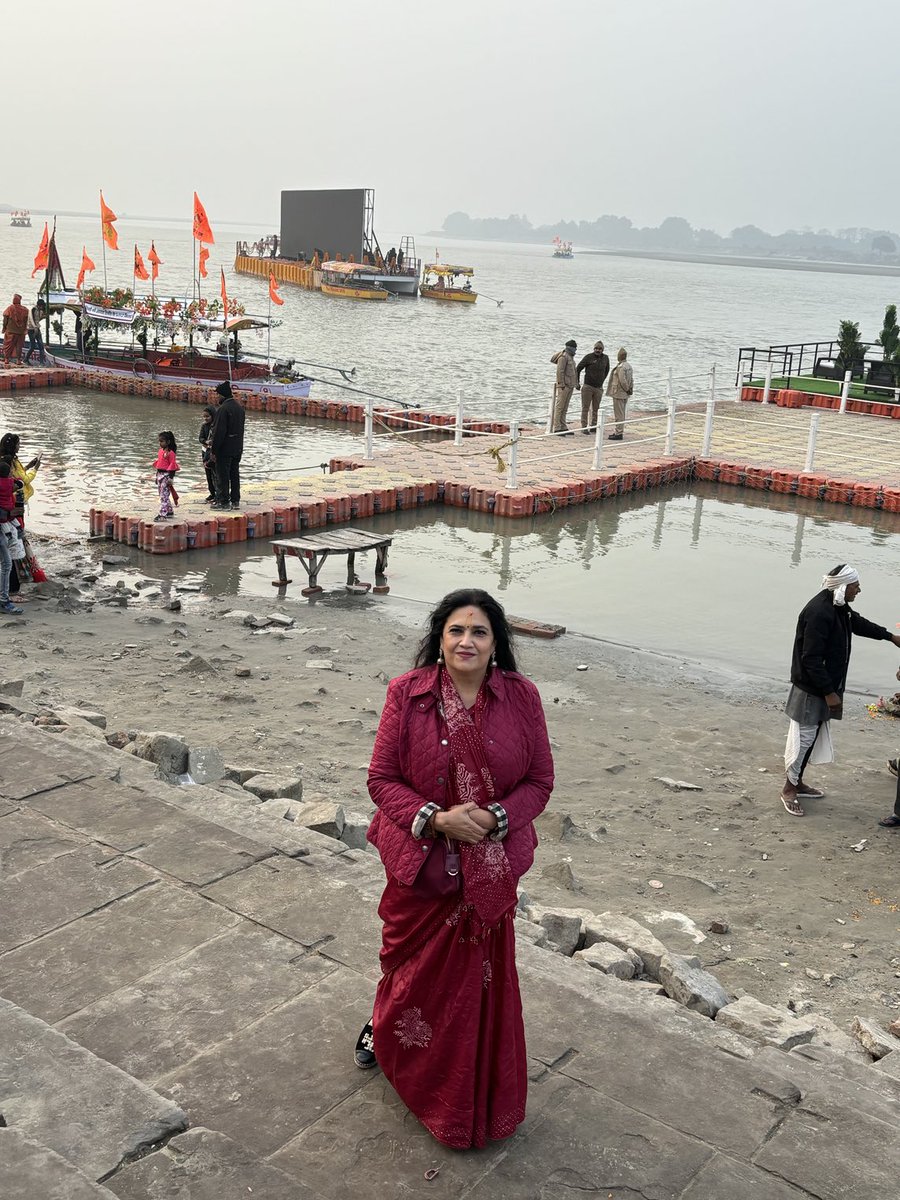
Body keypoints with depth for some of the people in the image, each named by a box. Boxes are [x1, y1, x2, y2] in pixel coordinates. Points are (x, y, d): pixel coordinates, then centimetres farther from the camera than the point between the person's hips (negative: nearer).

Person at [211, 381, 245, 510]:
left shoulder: (223, 409, -19)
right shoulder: (239, 408, 8)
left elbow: (219, 431, -20)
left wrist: (214, 449, -13)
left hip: (225, 449, -8)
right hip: (237, 448, 8)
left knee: (222, 475, 1)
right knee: (234, 474, 14)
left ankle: (224, 501, 5)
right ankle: (235, 500, 20)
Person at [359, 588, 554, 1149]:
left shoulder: (521, 696, -8)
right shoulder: (407, 692, -11)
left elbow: (540, 780, -3)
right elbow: (382, 777, -9)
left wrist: (496, 818, -19)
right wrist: (436, 818, -22)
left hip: (490, 868, 1)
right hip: (420, 861, 0)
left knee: (481, 974, 14)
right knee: (411, 960, 20)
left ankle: (476, 1095, 38)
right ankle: (384, 1030, 54)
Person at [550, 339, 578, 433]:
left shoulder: (570, 357, 18)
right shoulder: (564, 356, -12)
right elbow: (560, 371, -17)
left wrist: (575, 383, 18)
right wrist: (562, 385, -20)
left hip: (570, 386, 10)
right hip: (563, 386, -10)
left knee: (564, 408, 11)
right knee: (559, 407, -7)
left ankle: (563, 427, 15)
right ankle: (557, 428, -7)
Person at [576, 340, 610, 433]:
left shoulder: (605, 358, 3)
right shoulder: (588, 357, -10)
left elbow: (607, 370, 23)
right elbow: (578, 369, -2)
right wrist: (577, 383, -2)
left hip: (599, 388, 4)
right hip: (587, 386, -4)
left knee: (596, 408, 10)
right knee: (585, 408, -2)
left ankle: (593, 426, 19)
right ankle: (584, 427, 1)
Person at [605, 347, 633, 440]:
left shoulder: (620, 367, -20)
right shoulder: (629, 366, 10)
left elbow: (622, 380, -25)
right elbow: (631, 379, 14)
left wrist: (627, 389, -11)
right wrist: (630, 389, 14)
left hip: (619, 393, -10)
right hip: (625, 394, 10)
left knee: (619, 414, -4)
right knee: (621, 414, 16)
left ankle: (619, 433, -1)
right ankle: (619, 432, 24)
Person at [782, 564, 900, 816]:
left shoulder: (839, 607, 5)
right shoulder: (819, 612, -26)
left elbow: (858, 623, 28)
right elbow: (811, 659, -27)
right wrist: (829, 692, -22)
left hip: (826, 686, 10)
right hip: (812, 690, -10)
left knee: (814, 737, 18)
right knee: (803, 737, -1)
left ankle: (798, 782, 30)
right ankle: (789, 789, 11)